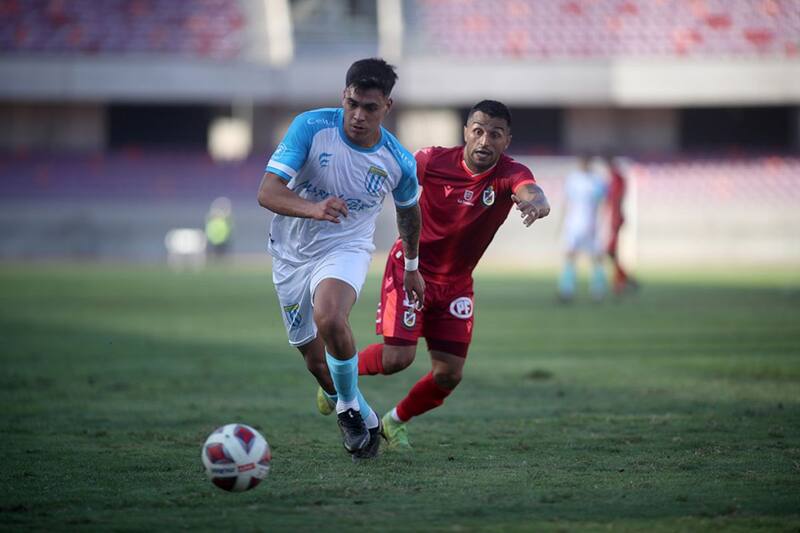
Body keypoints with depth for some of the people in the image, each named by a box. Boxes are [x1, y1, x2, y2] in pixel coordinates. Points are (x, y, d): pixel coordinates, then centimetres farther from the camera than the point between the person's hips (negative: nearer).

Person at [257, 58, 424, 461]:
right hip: (292, 252, 2)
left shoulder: (399, 162, -13)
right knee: (316, 362, 8)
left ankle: (350, 406, -10)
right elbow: (267, 192, -27)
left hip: (347, 249, -2)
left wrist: (411, 267, 22)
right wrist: (313, 209, -46)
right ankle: (366, 422, 36)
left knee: (329, 318, -34)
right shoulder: (311, 127, -20)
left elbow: (408, 209, 10)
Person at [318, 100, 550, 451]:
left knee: (449, 375, -1)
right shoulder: (434, 161, -16)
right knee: (397, 358, -17)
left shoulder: (510, 174, -17)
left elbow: (532, 193, -39)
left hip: (456, 283, 3)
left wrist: (534, 203, -63)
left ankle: (396, 421, 28)